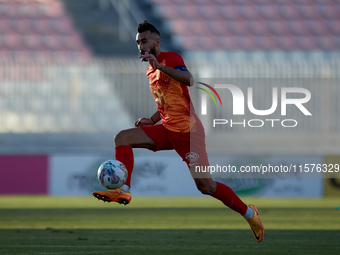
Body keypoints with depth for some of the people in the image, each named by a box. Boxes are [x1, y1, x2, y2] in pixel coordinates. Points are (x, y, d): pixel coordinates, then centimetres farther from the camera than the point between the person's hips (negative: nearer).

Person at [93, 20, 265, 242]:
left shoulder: (170, 58, -8)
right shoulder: (151, 71, 18)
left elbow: (189, 80, -29)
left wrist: (159, 65, -34)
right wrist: (152, 120, 13)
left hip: (187, 131, -8)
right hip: (166, 130, 8)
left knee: (205, 185, -11)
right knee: (122, 138, -10)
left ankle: (249, 213, 7)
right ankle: (123, 191, -23)